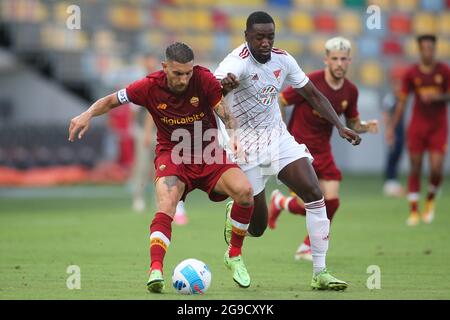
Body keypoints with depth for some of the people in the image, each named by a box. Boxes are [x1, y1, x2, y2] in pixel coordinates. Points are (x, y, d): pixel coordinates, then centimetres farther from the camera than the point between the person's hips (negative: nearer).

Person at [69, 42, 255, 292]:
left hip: (208, 153, 1)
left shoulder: (204, 79, -13)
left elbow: (226, 114, -14)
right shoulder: (151, 86, -12)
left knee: (244, 190, -22)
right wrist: (88, 114, -17)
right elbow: (112, 101, 0)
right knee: (166, 204, -30)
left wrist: (234, 136, -35)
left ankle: (234, 256, -1)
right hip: (172, 154, -1)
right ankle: (156, 271, -34)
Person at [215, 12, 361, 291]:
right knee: (257, 227, 0)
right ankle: (234, 213, 40)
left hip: (278, 137, 5)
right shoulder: (238, 62, -22)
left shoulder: (283, 60, -2)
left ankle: (320, 273, -9)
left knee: (314, 193, -15)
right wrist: (223, 83, -69)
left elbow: (313, 94, 9)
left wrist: (340, 126, -2)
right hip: (247, 145, -5)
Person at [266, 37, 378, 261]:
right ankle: (279, 202, 24)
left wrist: (366, 126, -7)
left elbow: (352, 123, 15)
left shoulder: (350, 91, 1)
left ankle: (307, 248, 14)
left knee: (331, 201, -7)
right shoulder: (309, 82, -17)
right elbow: (278, 103, -10)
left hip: (322, 150, 5)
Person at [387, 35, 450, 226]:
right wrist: (392, 127, 4)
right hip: (417, 126, 1)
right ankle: (414, 211, 5)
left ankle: (430, 200, 17)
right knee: (415, 169, -1)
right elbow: (402, 101, 6)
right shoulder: (411, 73, 1)